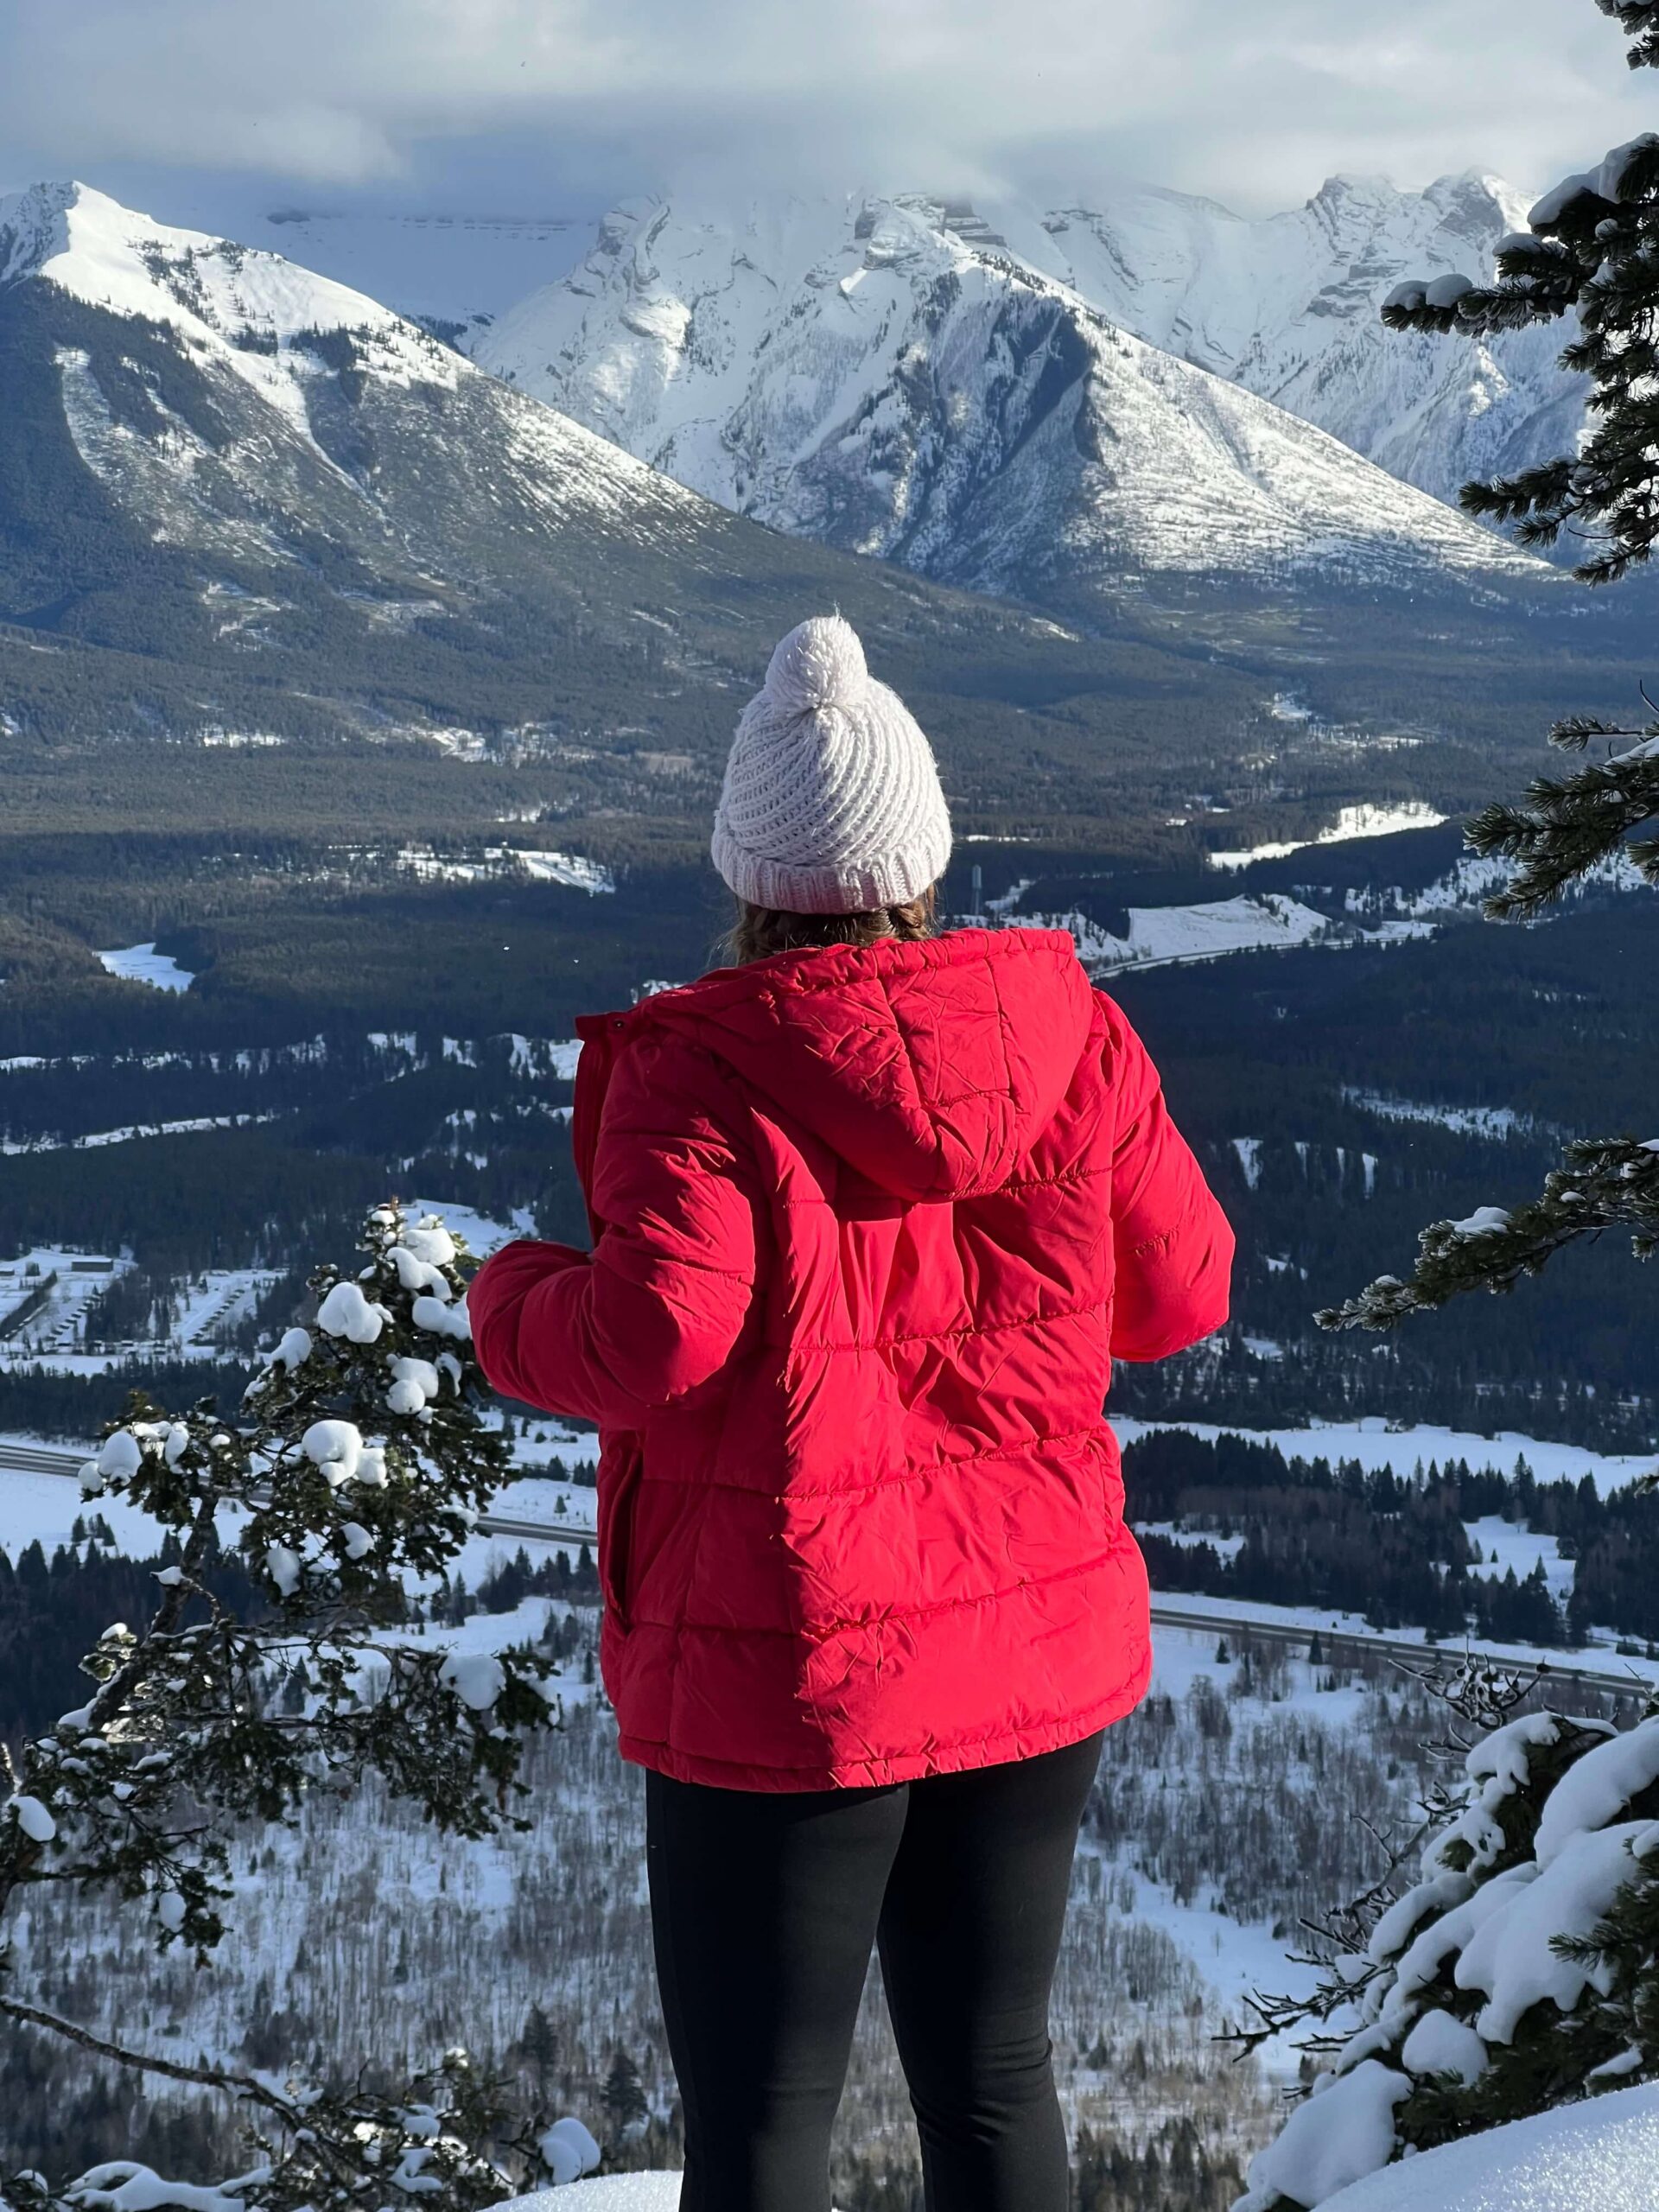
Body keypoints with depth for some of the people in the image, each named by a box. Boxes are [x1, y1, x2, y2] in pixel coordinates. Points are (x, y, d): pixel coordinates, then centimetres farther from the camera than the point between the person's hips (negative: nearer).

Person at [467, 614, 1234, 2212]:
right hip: (1044, 1655, 5)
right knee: (991, 2076, 20)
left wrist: (512, 1300, -5)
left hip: (790, 1680, -4)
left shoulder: (697, 1075, -16)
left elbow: (659, 1333, -26)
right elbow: (1180, 1293, 4)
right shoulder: (1068, 1034, -3)